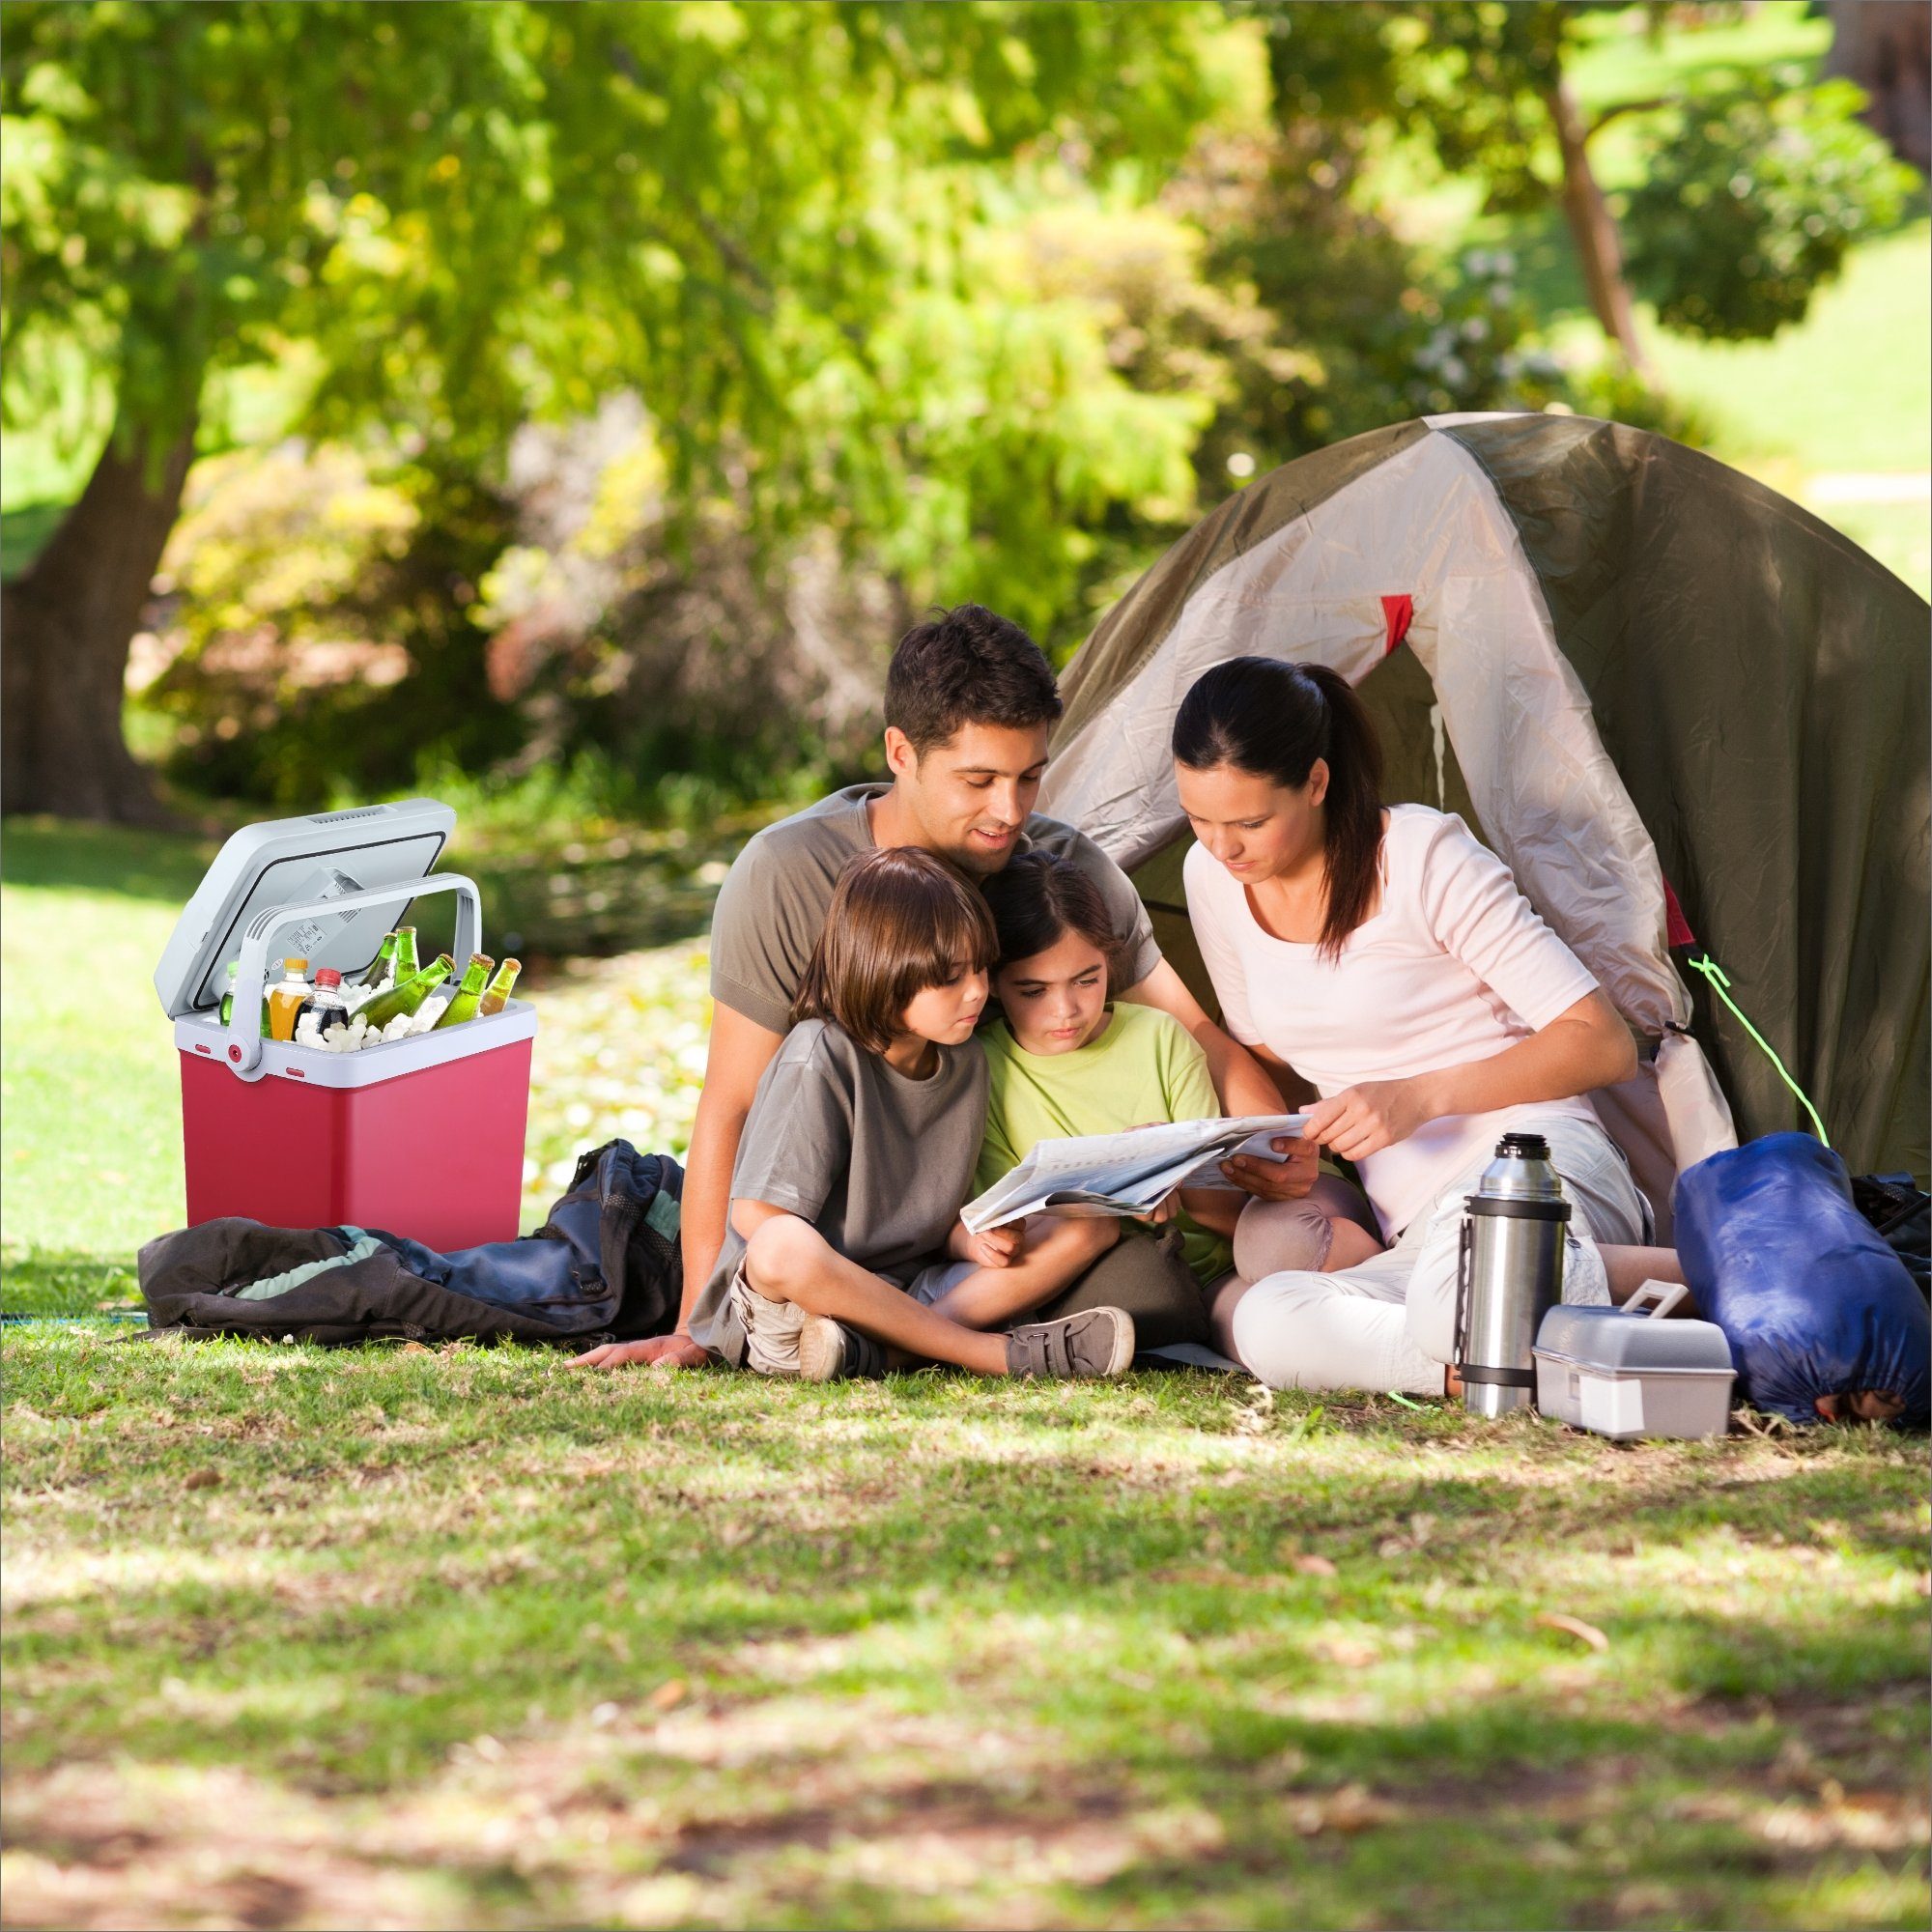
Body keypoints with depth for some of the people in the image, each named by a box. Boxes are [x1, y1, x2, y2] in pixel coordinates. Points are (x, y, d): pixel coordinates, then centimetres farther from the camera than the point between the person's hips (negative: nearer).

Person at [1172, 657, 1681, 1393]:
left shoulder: (1424, 858, -10)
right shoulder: (1212, 879, 6)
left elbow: (1604, 1045, -9)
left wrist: (1423, 1096, -19)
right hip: (1417, 1232, 5)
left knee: (1459, 1303, -44)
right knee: (1260, 1324, -32)